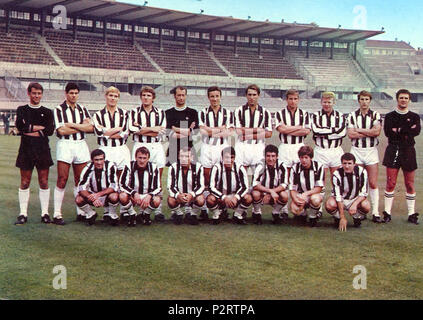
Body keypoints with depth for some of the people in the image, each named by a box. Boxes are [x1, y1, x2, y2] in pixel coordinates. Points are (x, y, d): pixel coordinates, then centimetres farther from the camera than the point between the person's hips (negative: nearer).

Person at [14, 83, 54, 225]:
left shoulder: (47, 112, 8)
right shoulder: (22, 110, 9)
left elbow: (50, 130, -6)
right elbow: (20, 126, -8)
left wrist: (30, 130, -9)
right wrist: (39, 127, -9)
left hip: (43, 149, 0)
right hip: (26, 149, 0)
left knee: (44, 182, 2)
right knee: (25, 182, 1)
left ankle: (45, 213, 8)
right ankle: (23, 214, 6)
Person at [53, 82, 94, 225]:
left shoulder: (82, 109, 14)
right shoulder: (59, 110, 0)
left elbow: (91, 128, 1)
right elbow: (61, 130, -12)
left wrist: (73, 125, -10)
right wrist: (82, 126, -5)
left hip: (81, 145, 4)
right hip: (64, 145, -4)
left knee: (80, 180, 7)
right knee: (62, 180, -8)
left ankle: (81, 213, 13)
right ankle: (57, 214, -4)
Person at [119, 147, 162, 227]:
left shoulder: (153, 167, -8)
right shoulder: (129, 167, -10)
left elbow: (158, 187, -8)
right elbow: (122, 185, -13)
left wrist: (149, 196, -27)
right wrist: (134, 194, -27)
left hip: (147, 196, 0)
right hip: (132, 196, 0)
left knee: (157, 200, -31)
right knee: (122, 196, -32)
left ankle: (145, 215, 3)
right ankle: (132, 215, -3)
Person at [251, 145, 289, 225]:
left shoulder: (281, 166, -12)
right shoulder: (260, 167, -17)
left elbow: (284, 185, -16)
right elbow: (255, 185, -26)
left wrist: (270, 194, -27)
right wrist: (271, 191, -37)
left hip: (275, 195, 1)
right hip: (262, 195, -1)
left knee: (284, 195, -28)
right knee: (255, 193, -32)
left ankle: (276, 214, 1)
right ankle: (257, 214, -2)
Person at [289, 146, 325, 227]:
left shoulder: (319, 167, -11)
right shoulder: (295, 168, -6)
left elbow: (319, 188, -14)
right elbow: (292, 189, -7)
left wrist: (306, 194, -30)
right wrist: (296, 199, -28)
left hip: (315, 194, -1)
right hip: (300, 195, 1)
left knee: (315, 199, -38)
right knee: (294, 209, -30)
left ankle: (313, 217, -6)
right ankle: (303, 214, 9)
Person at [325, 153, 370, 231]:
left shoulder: (362, 171, -17)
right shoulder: (337, 174, -21)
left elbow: (363, 193, -16)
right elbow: (338, 196, -25)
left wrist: (355, 204, -35)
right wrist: (342, 217, -31)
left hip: (356, 199, 1)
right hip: (341, 200, -1)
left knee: (366, 206, -31)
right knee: (329, 205, -32)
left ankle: (357, 218, 3)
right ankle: (338, 218, 2)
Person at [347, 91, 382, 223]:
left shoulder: (375, 115, 5)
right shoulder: (352, 115, 6)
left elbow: (377, 131, -11)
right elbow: (351, 134, -6)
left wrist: (359, 130, -8)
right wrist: (369, 132, -8)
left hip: (371, 150, 0)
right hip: (356, 151, 0)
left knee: (373, 183, -3)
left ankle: (375, 212, 0)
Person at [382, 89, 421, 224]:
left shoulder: (414, 117, 10)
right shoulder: (390, 116, 7)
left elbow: (417, 131, -10)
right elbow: (388, 132, -10)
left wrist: (398, 130, -13)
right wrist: (407, 131, -12)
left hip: (408, 152, 1)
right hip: (393, 151, -1)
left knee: (410, 184, 4)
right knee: (391, 183, -4)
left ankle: (412, 214, 11)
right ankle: (387, 213, 2)